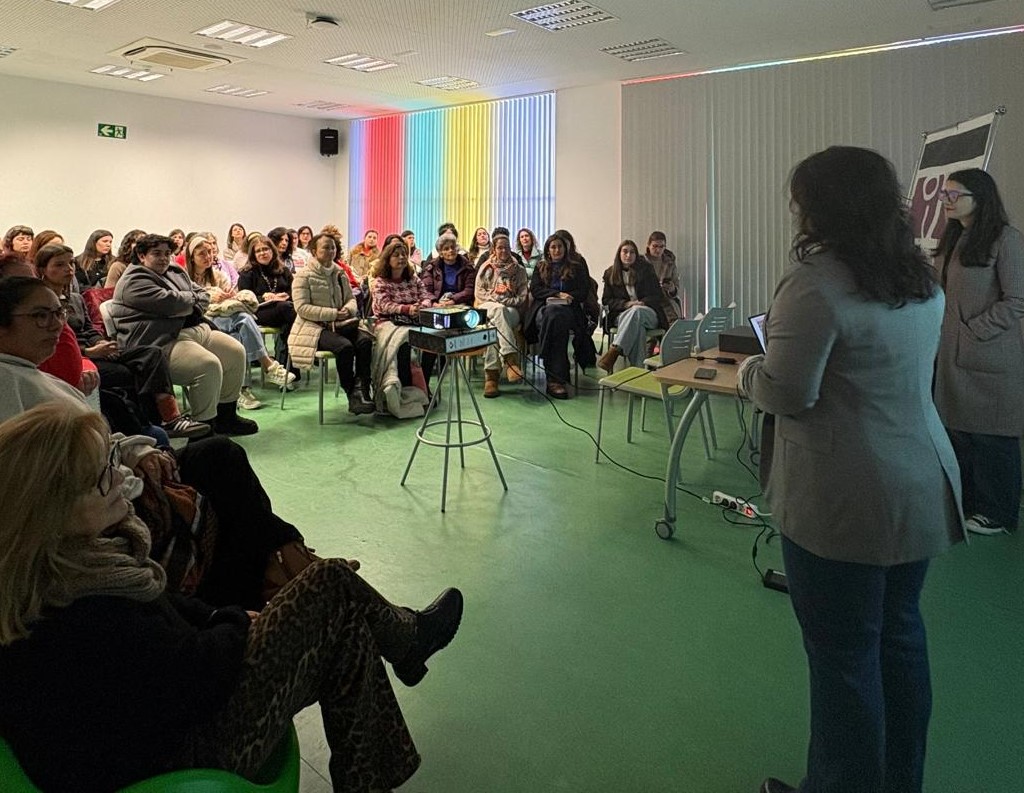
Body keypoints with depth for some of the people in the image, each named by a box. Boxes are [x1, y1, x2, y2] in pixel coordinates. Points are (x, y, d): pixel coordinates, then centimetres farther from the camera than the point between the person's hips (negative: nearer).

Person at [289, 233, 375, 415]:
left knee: (365, 340, -24)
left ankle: (362, 391, -27)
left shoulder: (339, 273, 15)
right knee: (345, 346, -32)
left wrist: (348, 309, -6)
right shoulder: (304, 275, -2)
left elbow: (351, 298, 20)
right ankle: (352, 396, -20)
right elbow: (302, 308, -11)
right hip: (315, 327, -5)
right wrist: (333, 314, -17)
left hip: (340, 324, 6)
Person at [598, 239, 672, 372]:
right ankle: (637, 369, -50)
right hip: (622, 314, 0)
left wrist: (642, 303, -12)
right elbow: (606, 300, 8)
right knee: (638, 326, -38)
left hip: (648, 313, 0)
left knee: (637, 311, -39)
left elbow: (658, 296, 8)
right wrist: (626, 304, -10)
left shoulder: (646, 269, 11)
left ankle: (614, 351, -51)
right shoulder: (610, 274, 14)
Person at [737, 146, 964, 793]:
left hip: (846, 500, -8)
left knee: (845, 655, 6)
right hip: (926, 483, 9)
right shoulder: (922, 280, 8)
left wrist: (749, 368, -1)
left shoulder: (816, 282, -19)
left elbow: (787, 394, -22)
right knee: (901, 634, 21)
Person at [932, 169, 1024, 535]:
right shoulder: (953, 238, 12)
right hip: (954, 354, 7)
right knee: (959, 430, 13)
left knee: (991, 437, 4)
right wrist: (944, 334, 6)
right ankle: (968, 502, 27)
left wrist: (972, 331, -16)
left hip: (989, 357, -7)